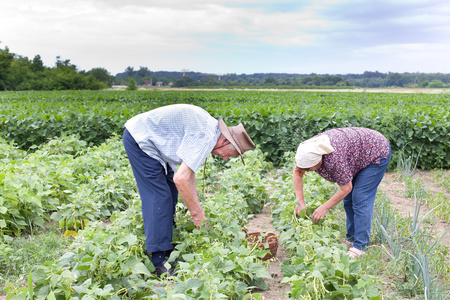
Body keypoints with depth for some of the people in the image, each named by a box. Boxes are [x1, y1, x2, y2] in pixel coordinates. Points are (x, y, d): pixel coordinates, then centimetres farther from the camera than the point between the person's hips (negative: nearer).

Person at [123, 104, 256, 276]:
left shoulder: (208, 128, 6)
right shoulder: (206, 138, -25)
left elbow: (189, 172, 10)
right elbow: (180, 179, -30)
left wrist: (197, 208, 7)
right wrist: (196, 213, -17)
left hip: (147, 139, 10)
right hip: (139, 139, -10)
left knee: (170, 191, 13)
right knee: (159, 197, -12)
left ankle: (166, 243, 23)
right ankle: (159, 261, -7)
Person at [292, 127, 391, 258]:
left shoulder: (334, 159, -41)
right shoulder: (309, 150, -20)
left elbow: (346, 188, -29)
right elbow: (297, 174, -7)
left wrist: (324, 208, -23)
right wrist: (300, 202, -12)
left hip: (377, 152, -8)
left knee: (360, 199, -13)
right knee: (348, 199, 8)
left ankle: (360, 247, -8)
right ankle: (351, 239, 19)